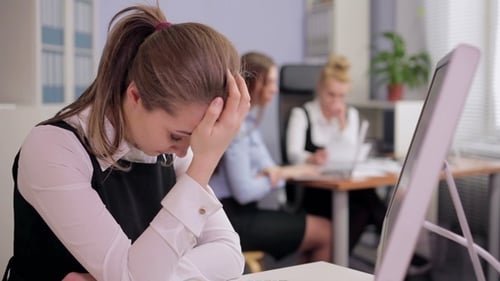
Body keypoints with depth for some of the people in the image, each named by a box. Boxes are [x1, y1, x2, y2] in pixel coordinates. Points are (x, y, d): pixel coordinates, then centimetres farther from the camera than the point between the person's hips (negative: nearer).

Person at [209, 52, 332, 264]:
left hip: (238, 213, 9)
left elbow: (267, 168, 12)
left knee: (323, 227, 7)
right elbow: (244, 192, -21)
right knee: (325, 232, -4)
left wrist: (275, 173, -12)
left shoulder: (249, 120, 12)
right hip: (230, 219, -9)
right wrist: (283, 173, -7)